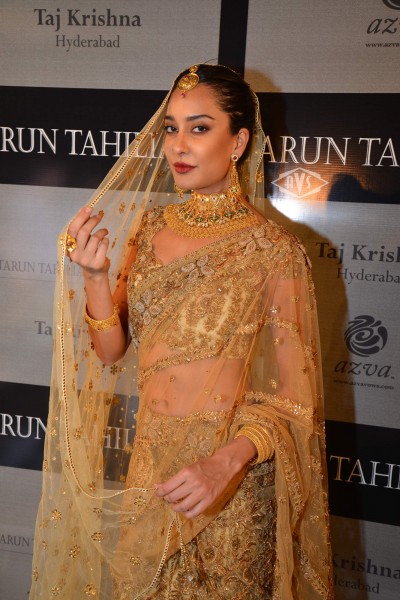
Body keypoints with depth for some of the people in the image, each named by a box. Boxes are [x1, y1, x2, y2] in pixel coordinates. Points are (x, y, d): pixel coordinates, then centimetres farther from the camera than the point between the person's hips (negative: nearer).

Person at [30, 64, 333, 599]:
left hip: (226, 477, -4)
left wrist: (227, 462, -28)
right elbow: (111, 352, 1)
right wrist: (94, 276, -15)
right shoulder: (149, 226, 0)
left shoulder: (274, 250, -15)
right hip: (140, 457, 5)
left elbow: (292, 399, -13)